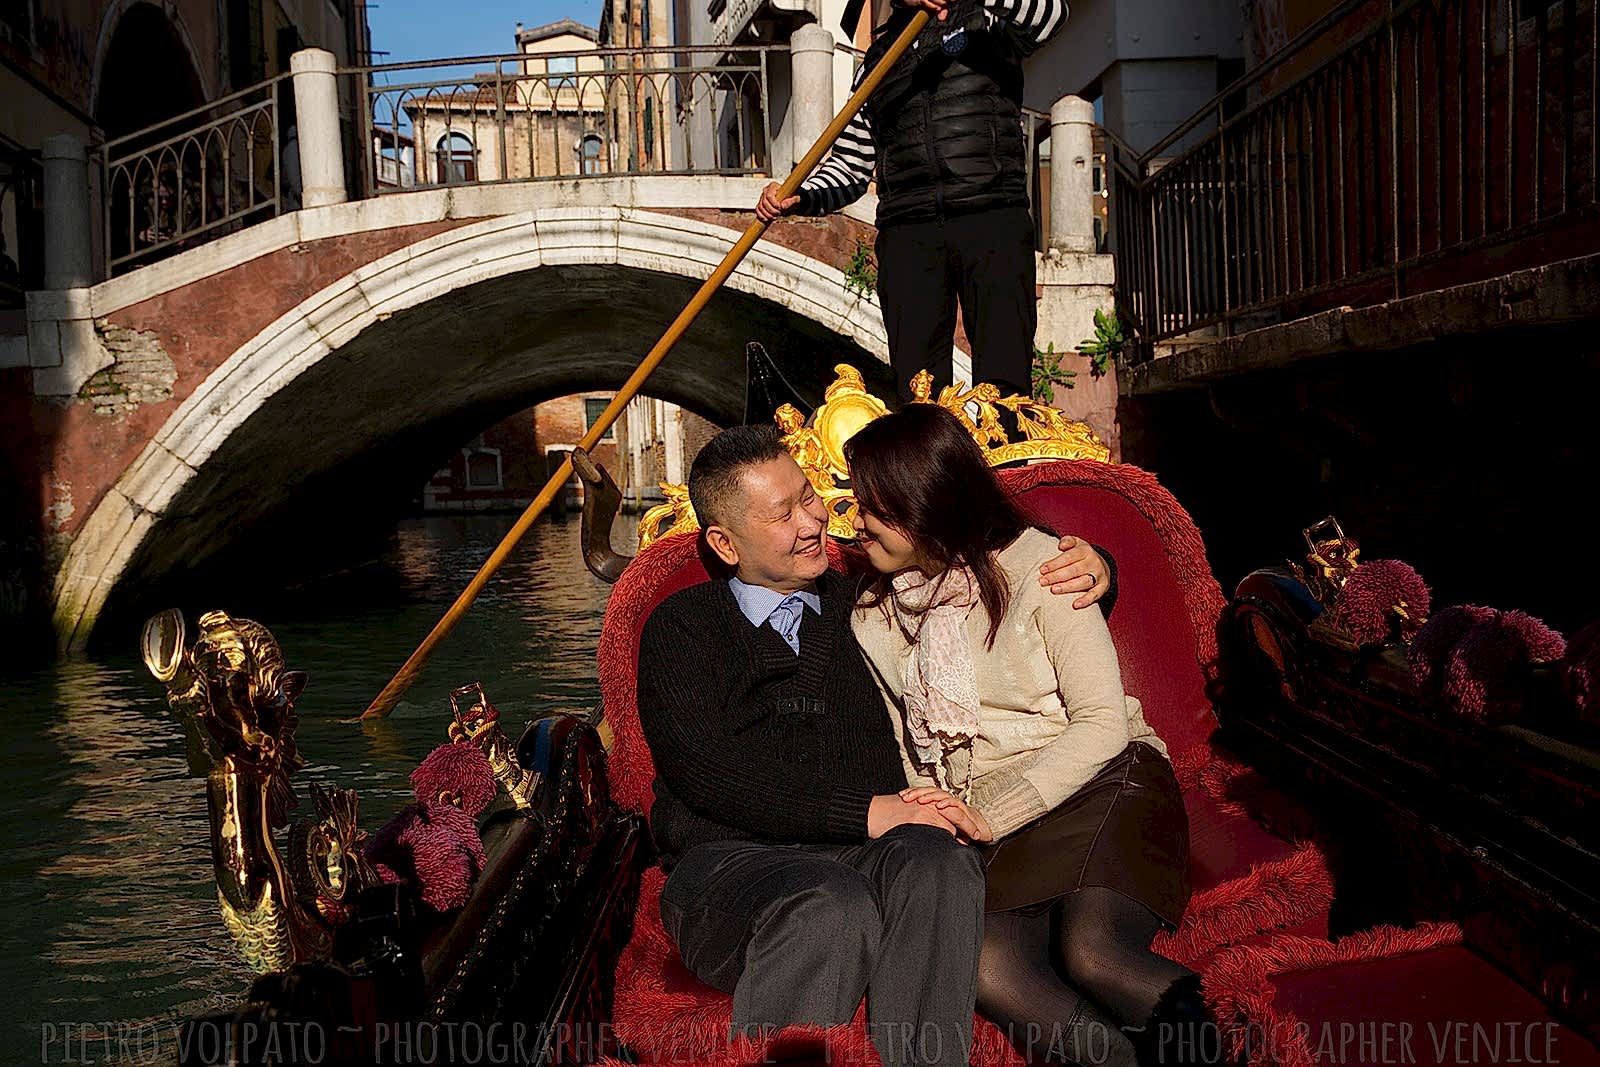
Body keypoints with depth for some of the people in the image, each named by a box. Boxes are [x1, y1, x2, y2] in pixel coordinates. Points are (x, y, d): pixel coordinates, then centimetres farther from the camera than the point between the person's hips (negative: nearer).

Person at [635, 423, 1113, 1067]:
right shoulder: (682, 627, 13)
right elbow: (705, 771, -5)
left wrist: (1088, 568, 10)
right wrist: (863, 810, -14)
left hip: (867, 851, 3)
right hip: (732, 856, -2)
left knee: (940, 866, -33)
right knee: (833, 908, -36)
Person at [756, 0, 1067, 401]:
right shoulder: (878, 56, 25)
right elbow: (850, 165, 23)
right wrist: (797, 198, 4)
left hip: (993, 221, -2)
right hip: (908, 232, 3)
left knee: (1004, 384, -13)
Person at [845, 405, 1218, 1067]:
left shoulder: (1036, 566, -3)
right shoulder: (873, 615, 13)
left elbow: (1103, 722, -8)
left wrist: (991, 814, -16)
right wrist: (935, 817, -5)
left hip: (1097, 783, -3)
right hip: (978, 823, 4)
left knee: (1091, 953, -33)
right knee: (985, 968, -30)